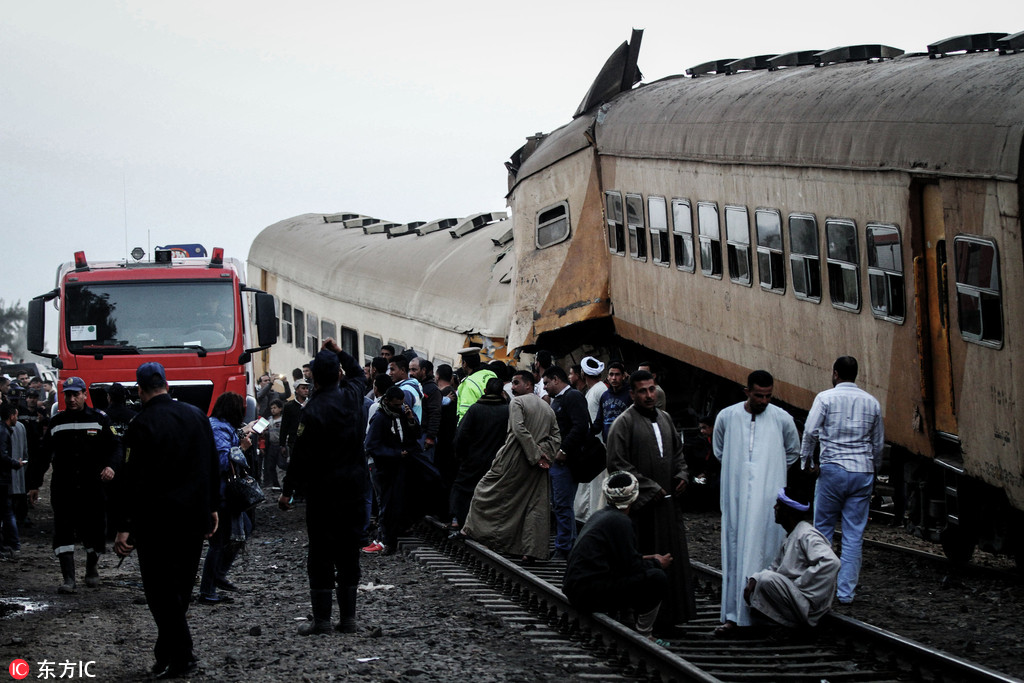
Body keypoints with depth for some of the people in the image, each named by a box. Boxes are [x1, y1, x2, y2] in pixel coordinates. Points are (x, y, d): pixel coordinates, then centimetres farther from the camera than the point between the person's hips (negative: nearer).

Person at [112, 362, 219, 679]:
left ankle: (181, 656, -3)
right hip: (194, 518, 6)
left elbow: (131, 478, -17)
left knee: (161, 590, 0)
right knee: (180, 588, 15)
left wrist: (123, 527, -16)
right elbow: (212, 466, 14)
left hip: (157, 521, -6)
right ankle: (168, 652, 20)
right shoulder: (197, 415, 6)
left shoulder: (142, 425, -15)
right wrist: (212, 507, 23)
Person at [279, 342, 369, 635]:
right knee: (348, 551, 10)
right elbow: (359, 374, 28)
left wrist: (288, 490, -7)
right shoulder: (352, 396, 1)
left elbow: (301, 455, -14)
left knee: (321, 555, 0)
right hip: (354, 487, 5)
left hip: (324, 490, -5)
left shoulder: (314, 411, -16)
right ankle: (348, 617, 11)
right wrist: (340, 352, 29)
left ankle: (322, 619, -2)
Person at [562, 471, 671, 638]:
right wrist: (657, 564, 4)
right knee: (657, 579, -13)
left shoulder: (600, 515, 15)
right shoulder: (620, 521, -14)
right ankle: (643, 635, -1)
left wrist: (643, 559, 27)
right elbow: (634, 568, -14)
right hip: (591, 595, -10)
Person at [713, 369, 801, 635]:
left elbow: (793, 452, 17)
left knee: (765, 551, -4)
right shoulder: (727, 417, 1)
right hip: (736, 497, 1)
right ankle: (733, 615, -1)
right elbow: (719, 450, 19)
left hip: (768, 498, -1)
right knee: (735, 553, -1)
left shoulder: (782, 420, -1)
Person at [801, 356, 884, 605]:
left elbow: (810, 431, -12)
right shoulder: (871, 402, 9)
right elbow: (879, 443, 15)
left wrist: (806, 461, -1)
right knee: (854, 534, 3)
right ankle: (846, 591, 2)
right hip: (863, 472, 3)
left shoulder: (826, 398, -3)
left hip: (832, 469, -3)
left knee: (823, 529, 7)